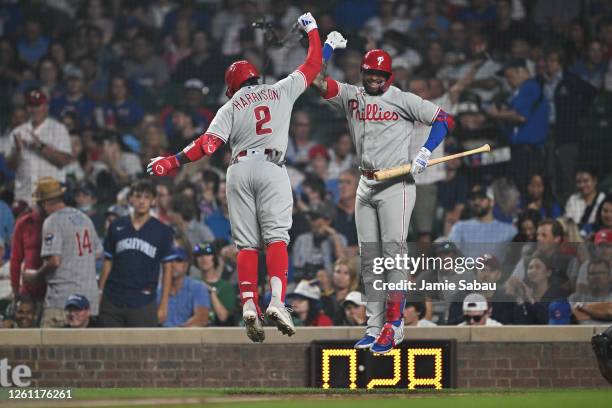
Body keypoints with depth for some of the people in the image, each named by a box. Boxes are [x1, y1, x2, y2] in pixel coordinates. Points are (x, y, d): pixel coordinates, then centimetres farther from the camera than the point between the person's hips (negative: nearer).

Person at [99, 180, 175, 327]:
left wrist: (163, 304, -2)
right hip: (112, 302, 2)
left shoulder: (162, 231, 3)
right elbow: (108, 263, 12)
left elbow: (167, 269, 4)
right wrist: (99, 295, 6)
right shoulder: (117, 226, 9)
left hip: (143, 303, -2)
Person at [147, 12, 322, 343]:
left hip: (239, 169, 1)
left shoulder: (231, 107, 14)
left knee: (246, 244, 2)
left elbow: (208, 143, 1)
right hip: (271, 167, -1)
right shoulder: (281, 91, 16)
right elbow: (313, 65, 26)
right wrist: (311, 30, 41)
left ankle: (249, 304, -14)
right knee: (276, 237, -9)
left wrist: (171, 162, 6)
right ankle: (277, 302, -28)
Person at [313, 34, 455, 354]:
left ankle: (394, 325, -17)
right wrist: (329, 45, 6)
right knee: (369, 258, 6)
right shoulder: (350, 97, 10)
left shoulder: (404, 100, -2)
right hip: (366, 187, 6)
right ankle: (375, 327, 9)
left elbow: (444, 119, -4)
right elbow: (316, 79, 4)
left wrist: (425, 153, -14)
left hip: (396, 186, -6)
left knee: (393, 250, -16)